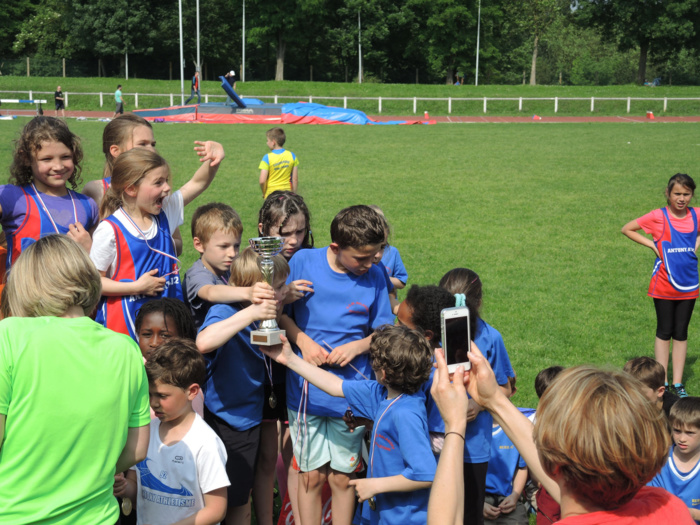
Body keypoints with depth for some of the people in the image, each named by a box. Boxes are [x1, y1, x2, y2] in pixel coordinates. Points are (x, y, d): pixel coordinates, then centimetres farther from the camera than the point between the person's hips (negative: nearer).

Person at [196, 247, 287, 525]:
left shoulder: (263, 317, -1)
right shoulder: (224, 312, -23)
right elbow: (203, 343, -45)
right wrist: (250, 314, -45)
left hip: (249, 418, 7)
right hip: (222, 421, -7)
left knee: (240, 498, 21)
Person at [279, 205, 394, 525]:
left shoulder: (374, 277, -3)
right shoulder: (303, 262, -6)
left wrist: (356, 346, -14)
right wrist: (304, 342, -13)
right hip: (306, 390, 0)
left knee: (342, 477, 10)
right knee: (312, 475, 8)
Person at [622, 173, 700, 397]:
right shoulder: (658, 217, -10)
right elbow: (627, 229, -4)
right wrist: (653, 244, -10)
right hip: (664, 285, -3)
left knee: (681, 333, 9)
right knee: (664, 332, 5)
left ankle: (678, 383, 15)